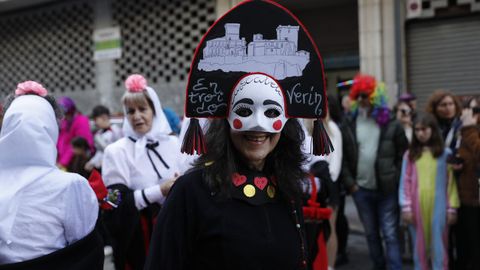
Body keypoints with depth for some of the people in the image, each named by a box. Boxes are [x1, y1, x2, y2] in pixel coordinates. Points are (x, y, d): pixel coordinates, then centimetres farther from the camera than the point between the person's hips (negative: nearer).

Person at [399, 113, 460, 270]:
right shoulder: (410, 154, 5)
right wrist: (406, 207, -5)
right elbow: (405, 182, 2)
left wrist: (452, 209, -4)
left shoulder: (445, 154, 1)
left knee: (438, 248, 3)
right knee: (419, 247, 9)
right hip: (416, 208, 2)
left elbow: (451, 182, 0)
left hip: (438, 208, -2)